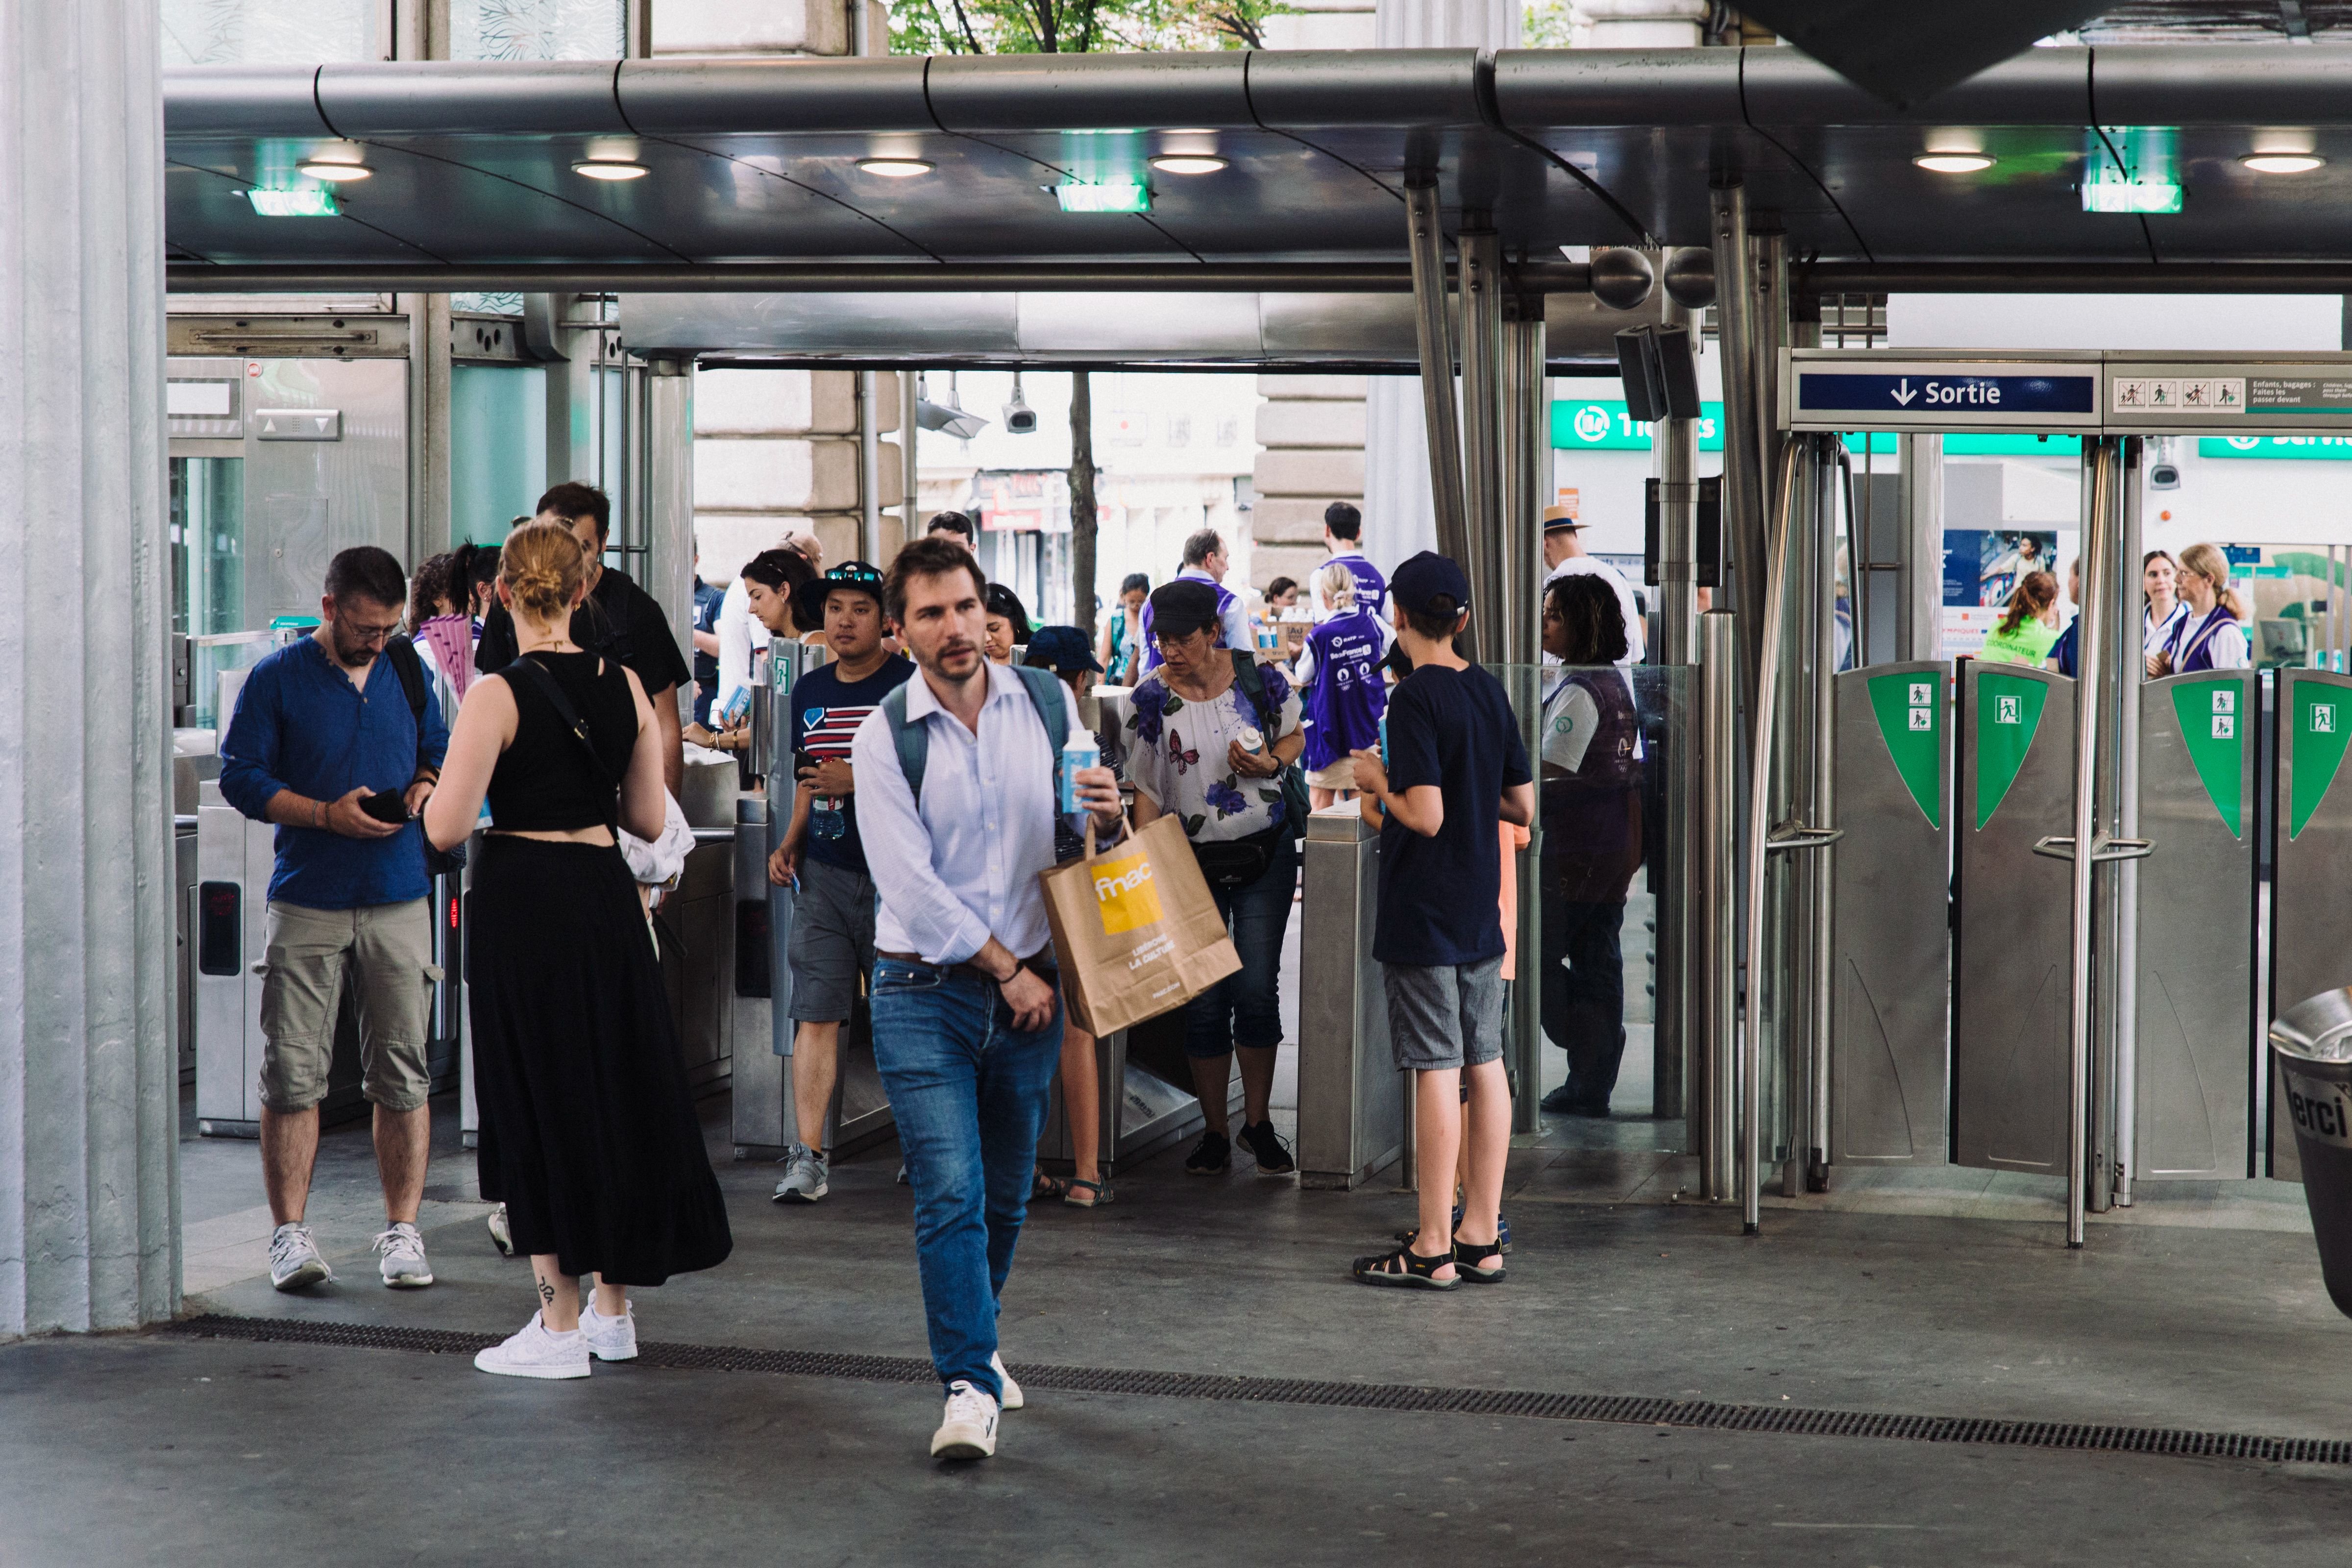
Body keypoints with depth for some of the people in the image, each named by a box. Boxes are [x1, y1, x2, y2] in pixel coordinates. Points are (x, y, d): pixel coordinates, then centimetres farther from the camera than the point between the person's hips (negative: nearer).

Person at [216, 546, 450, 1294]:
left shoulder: (407, 670, 10)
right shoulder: (278, 677, -1)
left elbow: (439, 749, 22)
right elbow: (240, 776, -3)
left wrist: (426, 786, -1)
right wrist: (327, 815, -14)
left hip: (398, 899, 3)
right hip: (307, 901, -3)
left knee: (402, 1072, 3)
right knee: (293, 1073, -4)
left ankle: (402, 1231, 10)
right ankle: (289, 1233, 4)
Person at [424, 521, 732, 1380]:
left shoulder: (498, 695, -12)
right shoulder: (624, 686, 2)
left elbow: (446, 827, -16)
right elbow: (649, 819, 7)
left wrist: (431, 792, 5)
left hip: (521, 899, -5)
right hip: (605, 892, 5)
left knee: (538, 1102, 4)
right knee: (616, 1090, 16)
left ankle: (559, 1325, 7)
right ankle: (612, 1307, 25)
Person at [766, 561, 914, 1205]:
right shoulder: (810, 692, 14)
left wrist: (860, 780, -18)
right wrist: (791, 844, 11)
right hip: (826, 873, 5)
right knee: (815, 1012, -2)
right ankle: (808, 1157, -2)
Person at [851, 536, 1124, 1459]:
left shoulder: (1048, 703, 4)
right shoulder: (885, 740, -7)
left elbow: (1084, 842, 11)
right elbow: (911, 884, -11)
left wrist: (1108, 818, -13)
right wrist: (1007, 970, -11)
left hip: (1030, 985, 4)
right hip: (926, 991, -3)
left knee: (1005, 1193, 14)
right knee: (949, 1192, -12)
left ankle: (974, 1339, 35)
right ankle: (971, 1386, -8)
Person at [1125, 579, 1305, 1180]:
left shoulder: (1258, 677, -5)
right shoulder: (1151, 698, -6)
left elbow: (1295, 736, 12)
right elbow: (1147, 791, -1)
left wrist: (1270, 762, -11)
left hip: (1264, 852, 0)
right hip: (1192, 859, 0)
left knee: (1257, 988, -2)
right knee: (1204, 998, 2)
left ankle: (1258, 1122, 13)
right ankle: (1215, 1130, 14)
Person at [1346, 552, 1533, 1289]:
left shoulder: (1415, 698, -14)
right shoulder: (1490, 691, 8)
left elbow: (1426, 814, -20)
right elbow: (1523, 806, 12)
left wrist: (1380, 784, -3)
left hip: (1422, 914, -7)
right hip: (1482, 910, 7)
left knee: (1436, 1069, -5)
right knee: (1485, 1063, 10)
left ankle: (1434, 1249, -1)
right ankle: (1482, 1239, 16)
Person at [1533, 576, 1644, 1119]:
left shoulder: (1577, 691, -16)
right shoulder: (1616, 684, 13)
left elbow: (1549, 769, -21)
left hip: (1575, 846, -9)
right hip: (1615, 843, 9)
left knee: (1536, 951, 0)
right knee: (1598, 961, 9)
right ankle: (1592, 1085, 11)